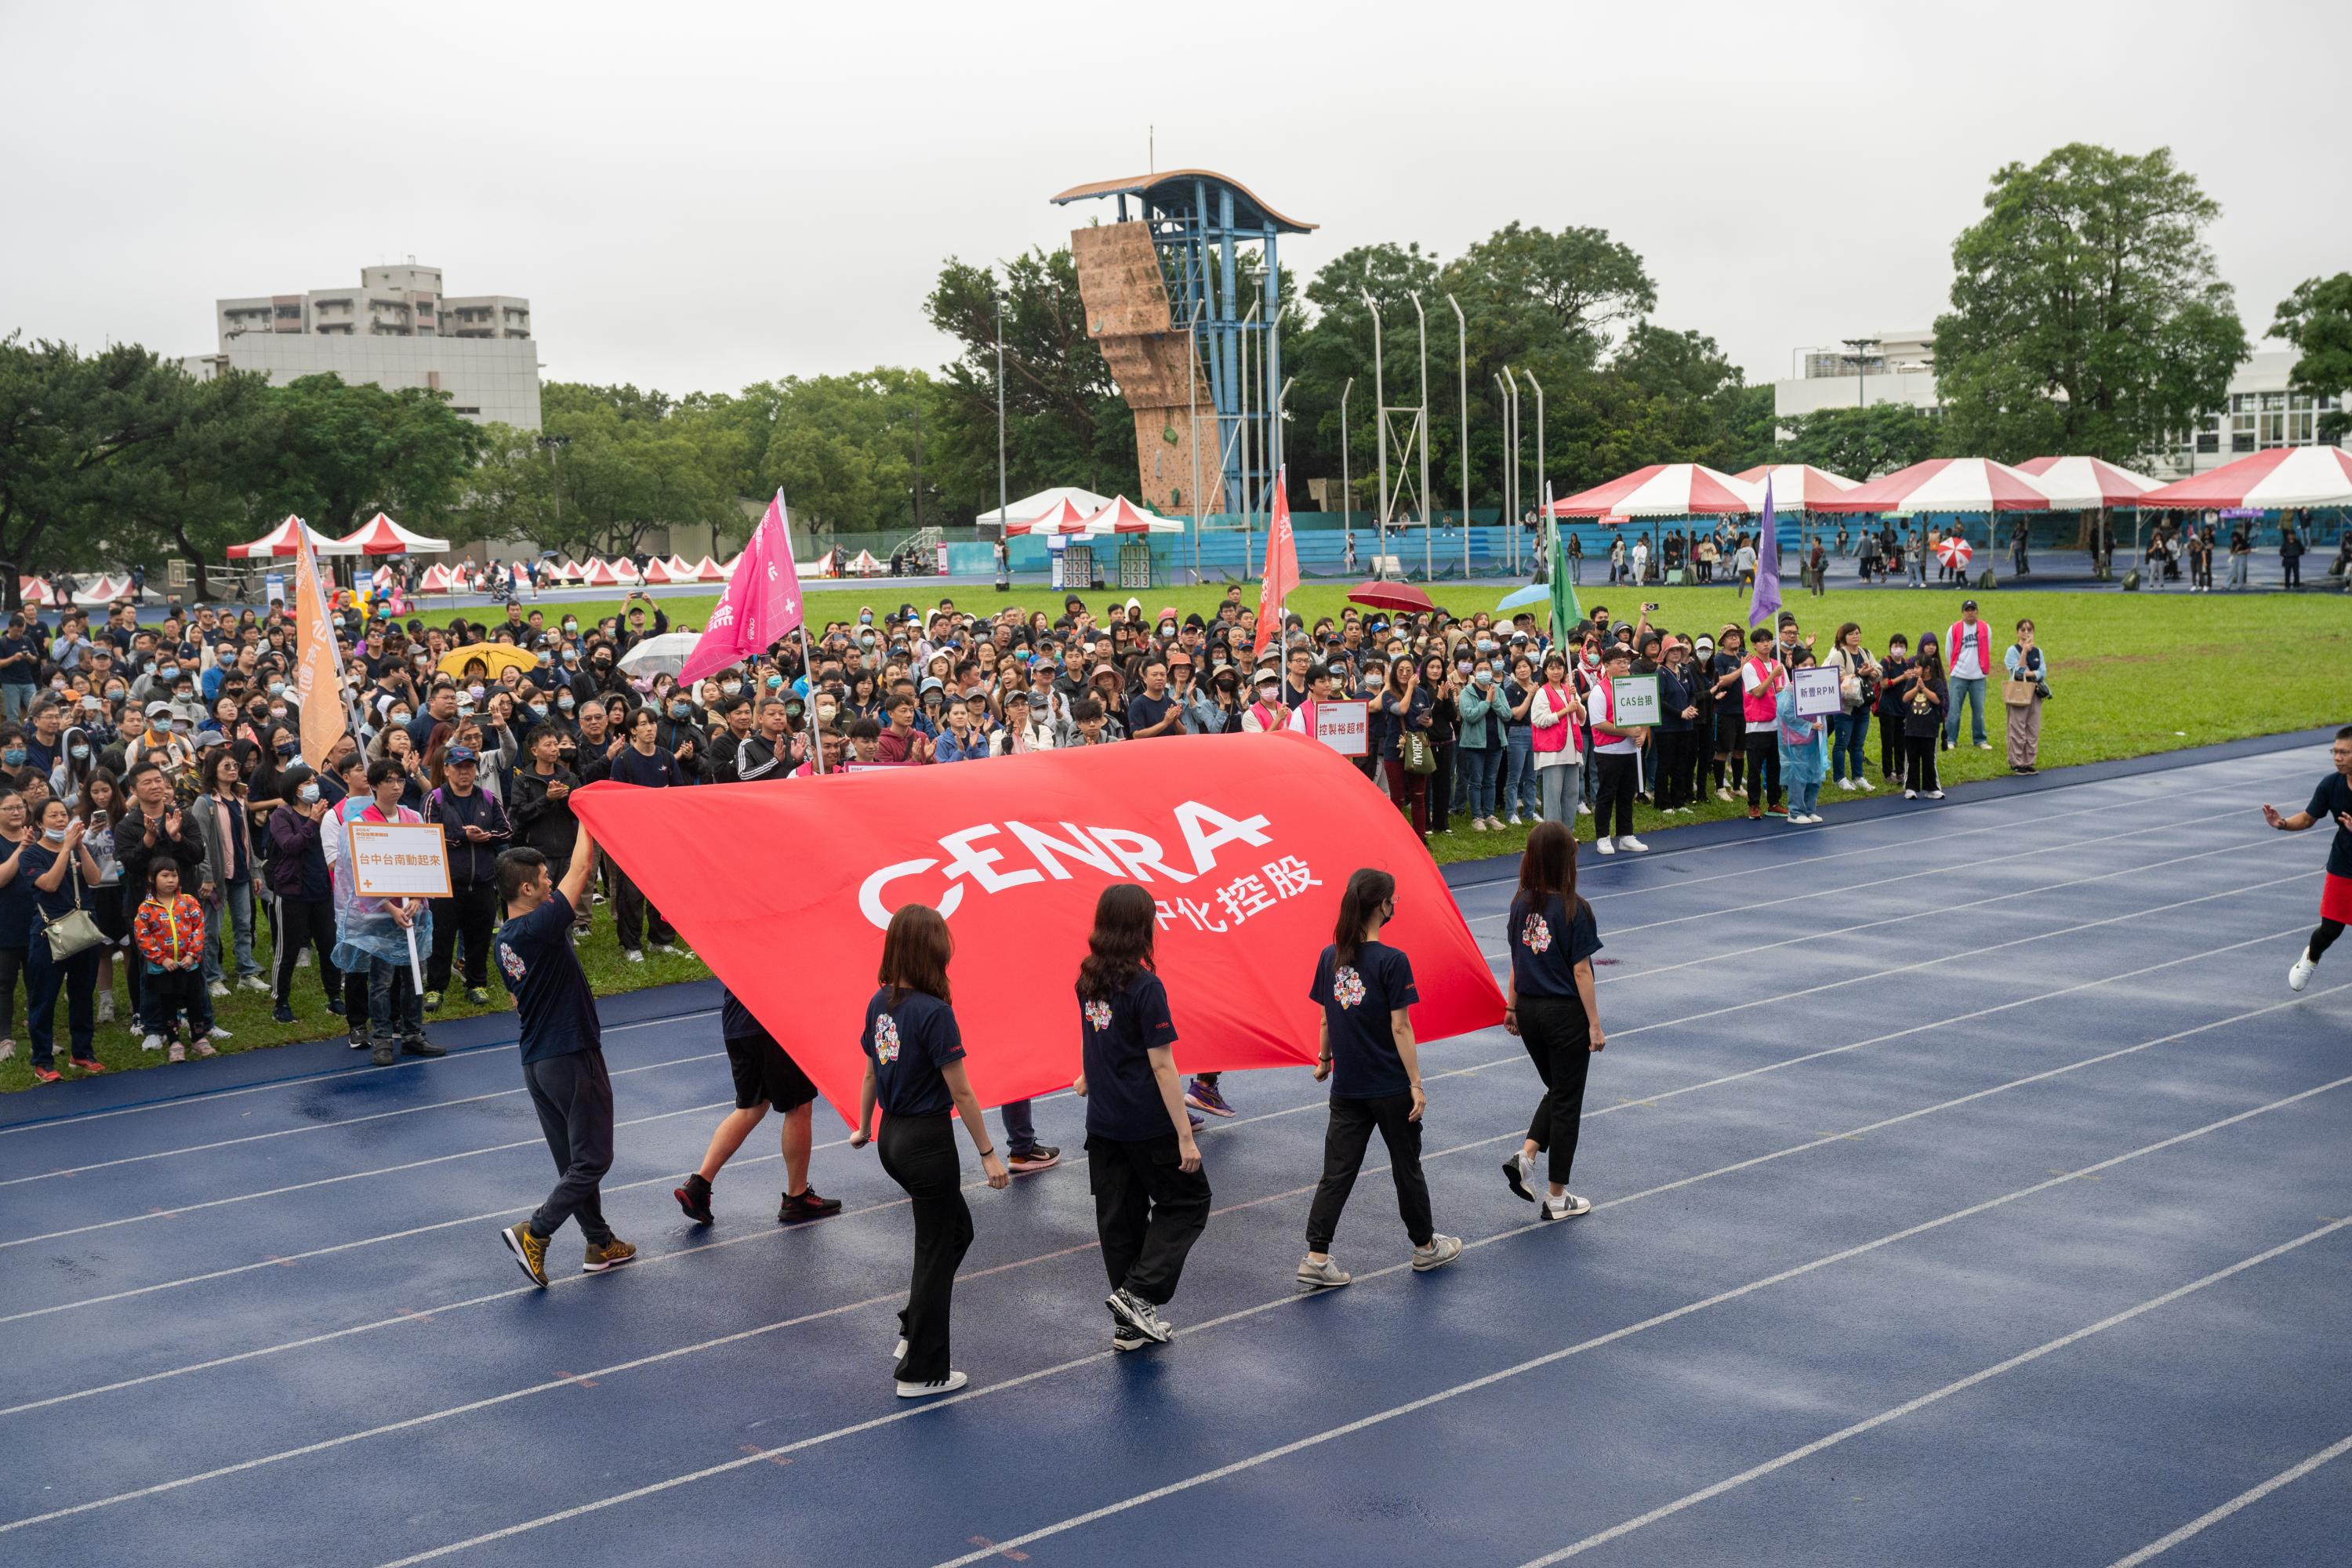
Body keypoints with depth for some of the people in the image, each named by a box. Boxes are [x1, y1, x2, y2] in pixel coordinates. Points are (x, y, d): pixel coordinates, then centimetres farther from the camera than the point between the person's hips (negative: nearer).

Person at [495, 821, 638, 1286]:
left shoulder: (505, 940, 7)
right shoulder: (540, 927, -21)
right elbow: (581, 868, -18)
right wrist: (587, 816, -6)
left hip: (535, 1062, 9)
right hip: (572, 1060, -9)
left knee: (574, 1160, 16)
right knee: (591, 1161, -1)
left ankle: (600, 1243, 25)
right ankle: (534, 1234, -7)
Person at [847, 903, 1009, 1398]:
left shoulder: (880, 1003, 2)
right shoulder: (934, 1012, -21)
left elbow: (871, 1074, 13)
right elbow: (960, 1092, -18)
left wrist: (863, 1128, 28)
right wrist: (987, 1154, -10)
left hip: (892, 1137, 8)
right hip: (927, 1139, -8)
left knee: (957, 1229, 25)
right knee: (935, 1250, 5)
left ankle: (915, 1328, 29)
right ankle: (921, 1372, 13)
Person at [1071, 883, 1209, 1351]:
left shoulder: (1089, 980, 2)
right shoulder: (1145, 987, -19)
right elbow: (1162, 1068, -20)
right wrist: (1185, 1136, -17)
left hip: (1102, 1124, 7)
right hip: (1147, 1125, -7)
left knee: (1118, 1218, 13)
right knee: (1187, 1200, 10)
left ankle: (1130, 1323, 20)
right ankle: (1139, 1292, -3)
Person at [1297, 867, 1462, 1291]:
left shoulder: (1330, 957, -1)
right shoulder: (1392, 961, -17)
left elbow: (1326, 1020, 7)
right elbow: (1400, 1027, -15)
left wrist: (1324, 1059, 24)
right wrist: (1416, 1084, -10)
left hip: (1347, 1087, 4)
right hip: (1390, 1087, -4)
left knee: (1338, 1171, 7)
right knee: (1406, 1166, 13)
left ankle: (1316, 1259, 1)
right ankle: (1425, 1247, 29)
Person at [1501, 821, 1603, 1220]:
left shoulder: (1521, 904, -1)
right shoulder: (1574, 910, -17)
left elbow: (1516, 962, 6)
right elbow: (1580, 971, -15)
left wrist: (1512, 1007, 17)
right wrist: (1595, 1025, -9)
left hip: (1529, 1010, 6)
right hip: (1565, 1013, -5)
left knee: (1556, 1090, 24)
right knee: (1567, 1101, 7)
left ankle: (1525, 1155, 4)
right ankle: (1556, 1199, 14)